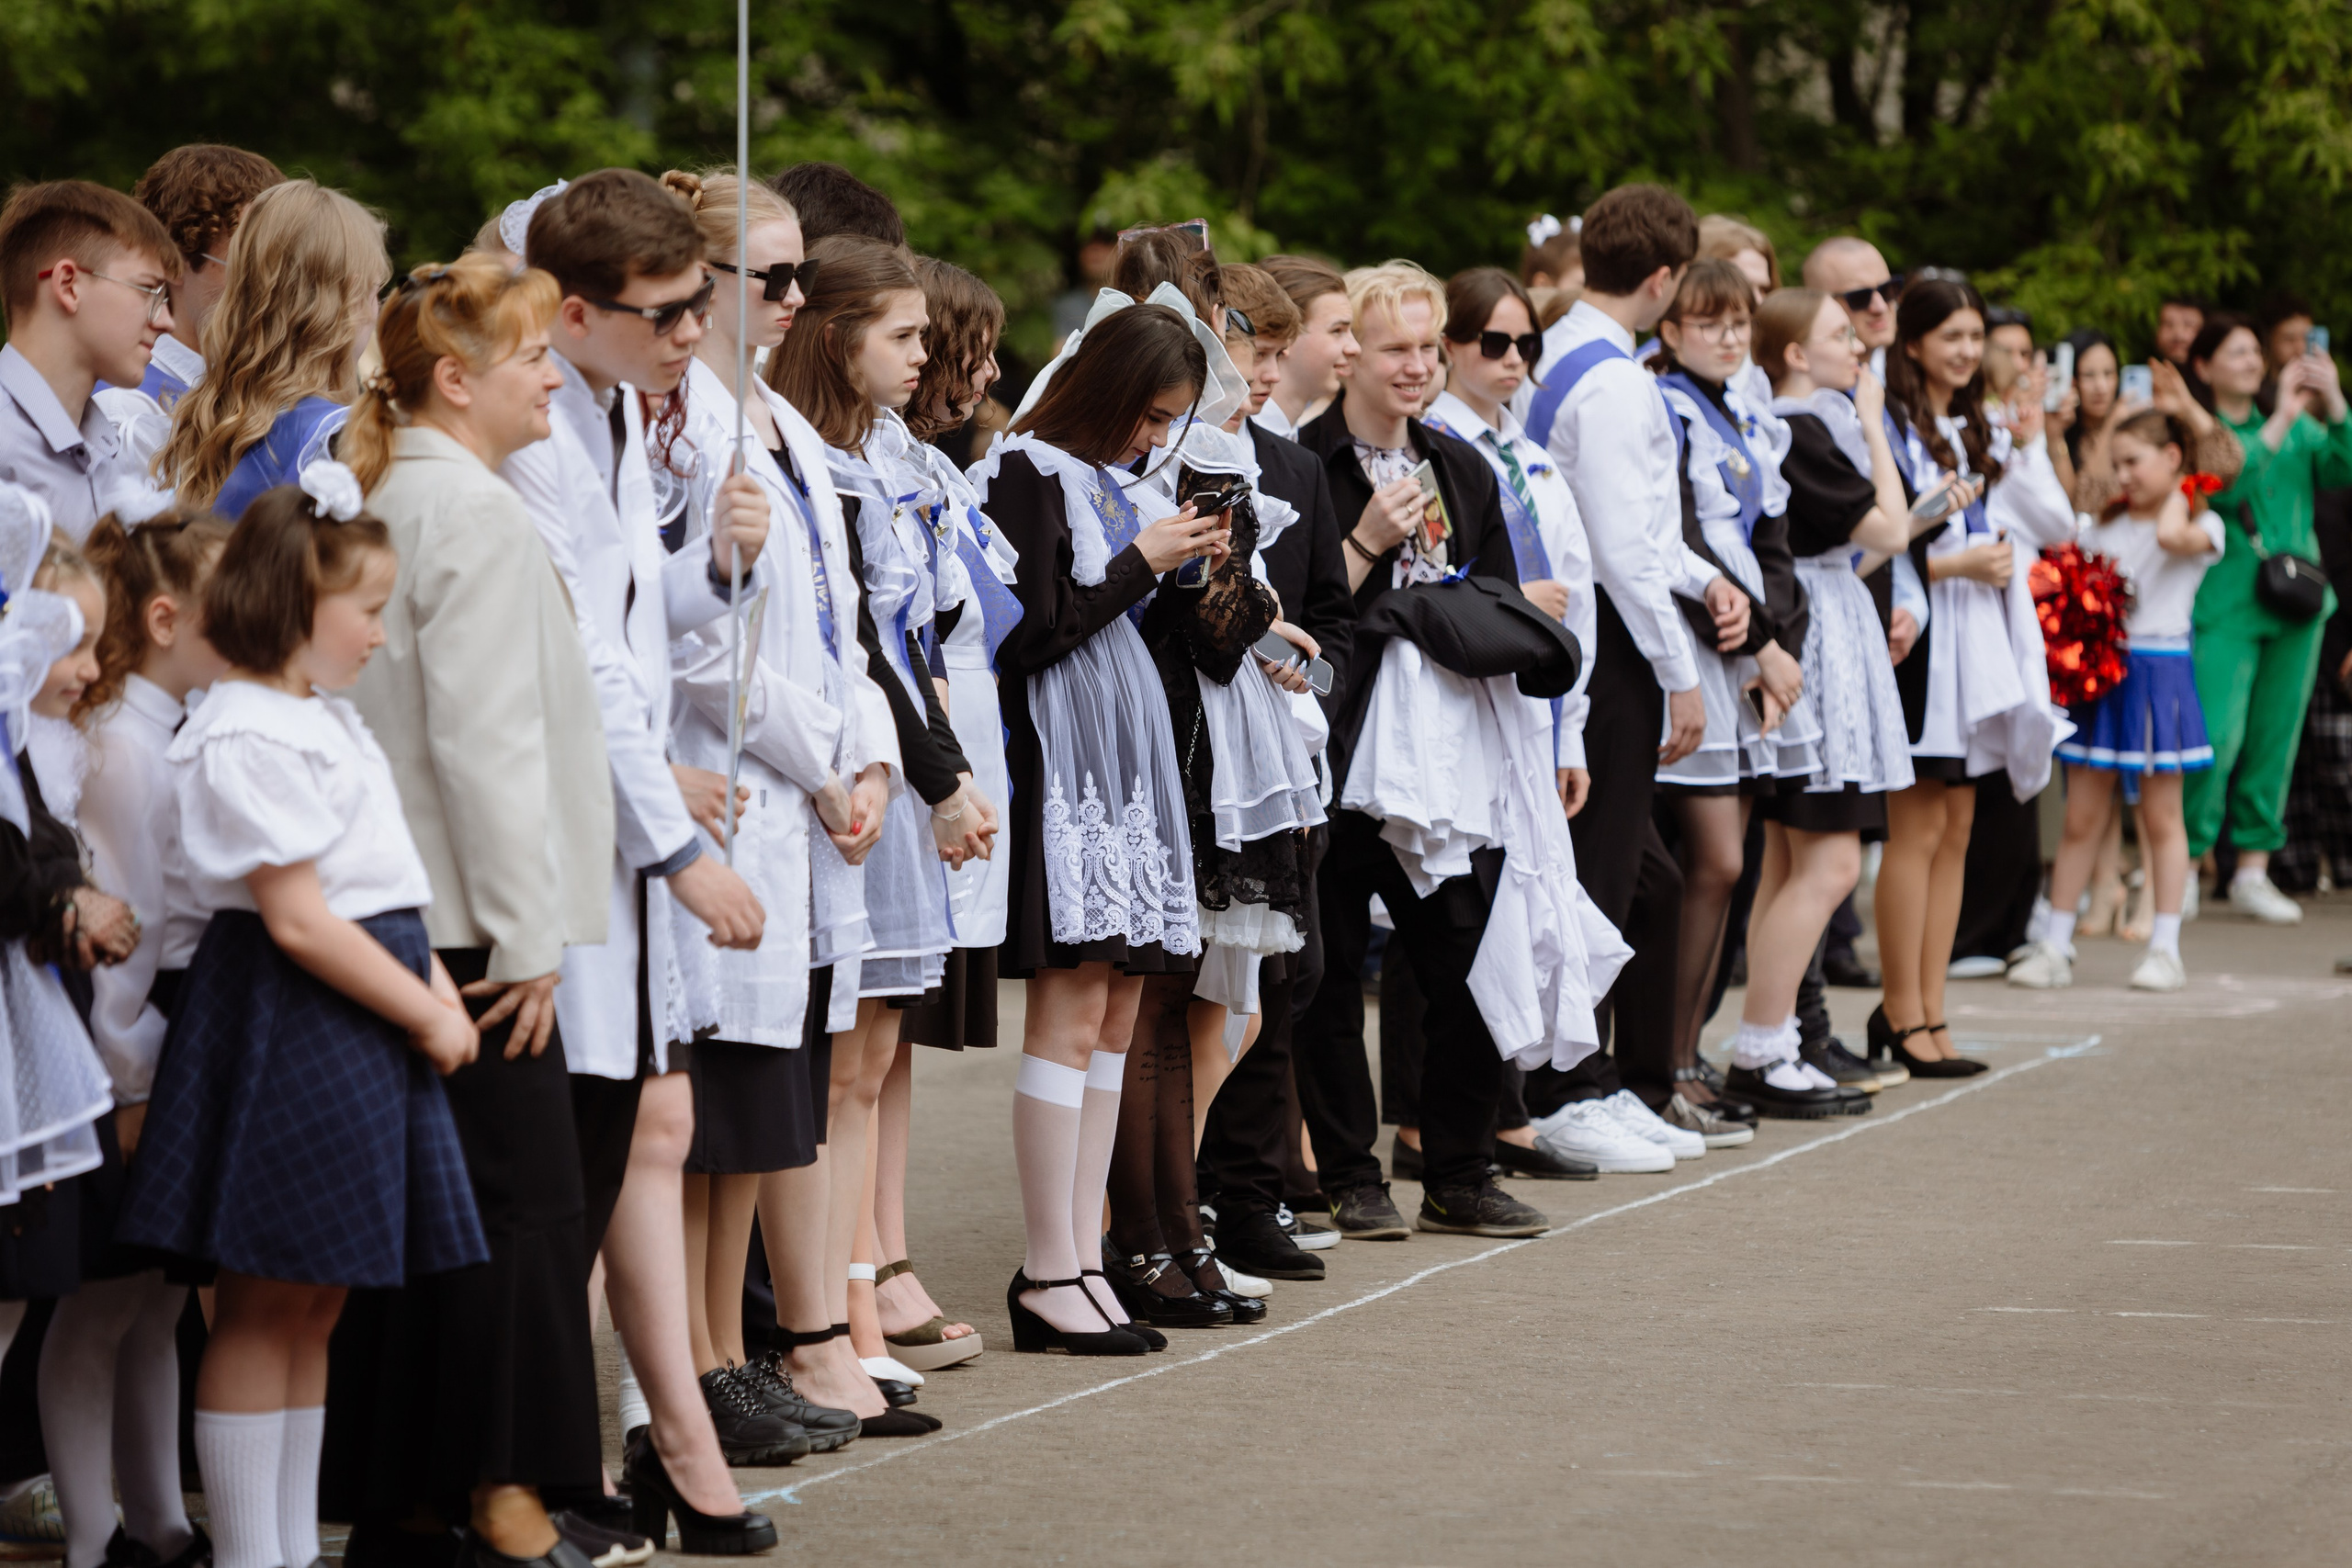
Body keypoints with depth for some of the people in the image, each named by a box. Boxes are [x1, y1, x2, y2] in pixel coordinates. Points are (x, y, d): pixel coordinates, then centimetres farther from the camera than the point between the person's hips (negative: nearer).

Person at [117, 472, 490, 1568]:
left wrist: (433, 984, 5)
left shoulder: (327, 716, 16)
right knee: (265, 1302, -3)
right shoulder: (247, 739, -16)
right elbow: (299, 919, -20)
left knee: (317, 1300, 13)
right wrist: (427, 1015, -13)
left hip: (365, 1020, 10)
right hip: (286, 1025, -10)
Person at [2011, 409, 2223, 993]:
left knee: (2160, 816, 3)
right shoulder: (2105, 525, 14)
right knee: (2080, 818, 4)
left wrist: (2177, 494, -9)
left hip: (2159, 674, -4)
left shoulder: (2201, 523, -2)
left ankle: (2165, 948, 8)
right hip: (2100, 668, 4)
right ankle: (2056, 947, 7)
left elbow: (2173, 537, -25)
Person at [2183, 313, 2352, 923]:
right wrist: (2282, 419, -19)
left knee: (2275, 741, 8)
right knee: (2215, 739, -14)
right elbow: (2222, 483, -20)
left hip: (2295, 601, 5)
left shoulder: (2297, 428, 13)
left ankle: (2253, 871, 16)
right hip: (2225, 606, -5)